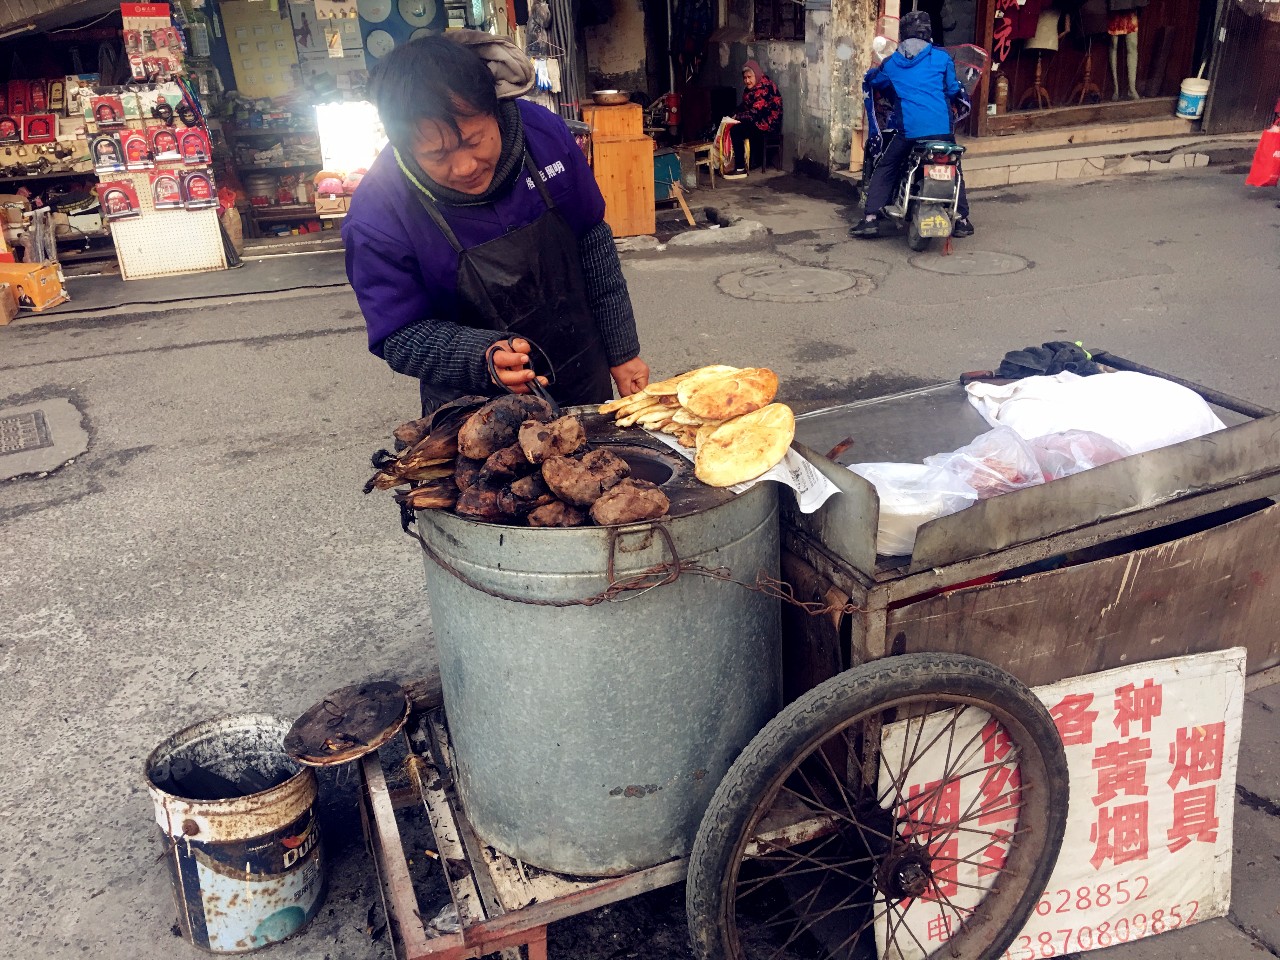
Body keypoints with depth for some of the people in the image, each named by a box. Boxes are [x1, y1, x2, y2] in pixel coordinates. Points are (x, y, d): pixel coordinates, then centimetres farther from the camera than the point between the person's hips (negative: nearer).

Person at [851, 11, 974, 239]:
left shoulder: (891, 63, 10)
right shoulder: (942, 57, 7)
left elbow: (873, 81, 29)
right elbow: (953, 90, 15)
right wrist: (963, 97, 37)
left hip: (908, 128, 0)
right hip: (942, 127, 0)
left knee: (884, 169, 12)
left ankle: (871, 219, 0)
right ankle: (961, 219, 16)